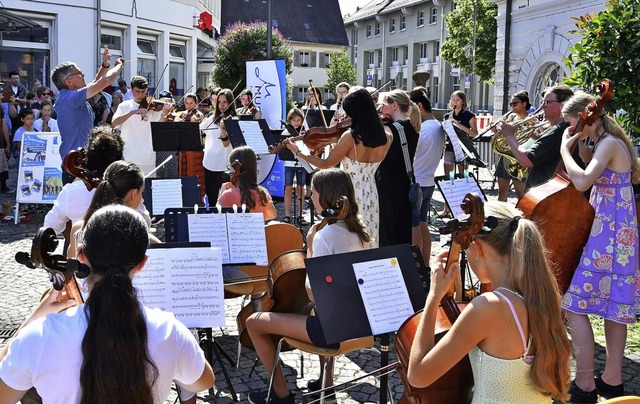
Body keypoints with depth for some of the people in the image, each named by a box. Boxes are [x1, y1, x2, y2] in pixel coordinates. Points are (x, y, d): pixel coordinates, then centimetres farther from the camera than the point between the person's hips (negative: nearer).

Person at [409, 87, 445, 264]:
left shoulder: (421, 128, -20)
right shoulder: (439, 127, 7)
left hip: (415, 184, -9)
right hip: (428, 182, 9)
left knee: (413, 228, 1)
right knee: (422, 225, 16)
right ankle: (424, 266, 23)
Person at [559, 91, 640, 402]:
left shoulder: (609, 143, -17)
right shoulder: (608, 142, 12)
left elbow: (582, 181, -32)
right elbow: (590, 166, 31)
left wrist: (565, 147, -19)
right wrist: (580, 143, 14)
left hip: (608, 235, -10)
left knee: (576, 306, -8)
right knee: (614, 307, 14)